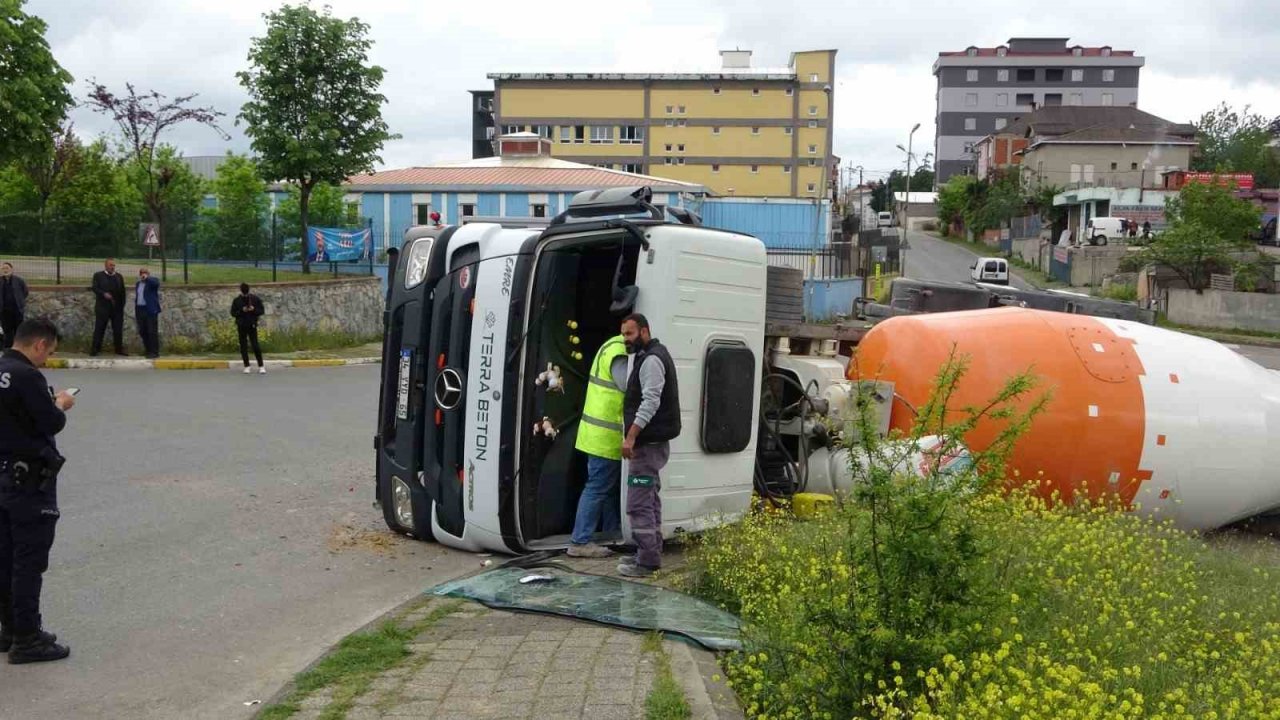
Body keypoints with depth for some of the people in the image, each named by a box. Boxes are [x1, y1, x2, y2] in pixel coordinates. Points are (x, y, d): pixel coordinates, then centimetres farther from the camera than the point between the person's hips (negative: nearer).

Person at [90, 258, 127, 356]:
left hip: (117, 308, 3)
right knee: (99, 329, 0)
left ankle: (119, 349, 10)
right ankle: (95, 349, 4)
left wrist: (122, 304, 5)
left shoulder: (119, 277, 13)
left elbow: (122, 292, 12)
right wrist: (104, 294, -23)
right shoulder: (98, 275, 4)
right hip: (102, 307, -3)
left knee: (118, 329, 4)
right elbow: (95, 288, -7)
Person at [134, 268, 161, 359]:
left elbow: (156, 283, -25)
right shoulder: (138, 284, 18)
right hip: (140, 310, 7)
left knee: (152, 332, -6)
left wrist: (146, 278, -31)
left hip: (150, 310, -7)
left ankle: (155, 352, -3)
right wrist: (135, 312, 18)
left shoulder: (152, 281, 0)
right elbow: (136, 297, 21)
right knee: (142, 331, 7)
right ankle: (148, 350, 18)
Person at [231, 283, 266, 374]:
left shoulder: (255, 299, 1)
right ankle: (247, 366, 12)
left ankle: (261, 366, -2)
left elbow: (262, 310, 3)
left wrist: (254, 310, -16)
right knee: (243, 347, 4)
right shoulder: (236, 300, 2)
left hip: (252, 325, -1)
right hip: (241, 326, 2)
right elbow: (233, 313, 1)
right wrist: (242, 311, -15)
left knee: (255, 346, -7)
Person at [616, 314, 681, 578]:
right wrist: (634, 436, 20)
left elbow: (650, 402, -25)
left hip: (648, 444, -11)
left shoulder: (652, 359, -15)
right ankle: (651, 554, 23)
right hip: (652, 442, 11)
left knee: (639, 503, -10)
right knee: (650, 500, 16)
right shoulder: (649, 356, 18)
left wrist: (631, 436, -29)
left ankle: (647, 561, -8)